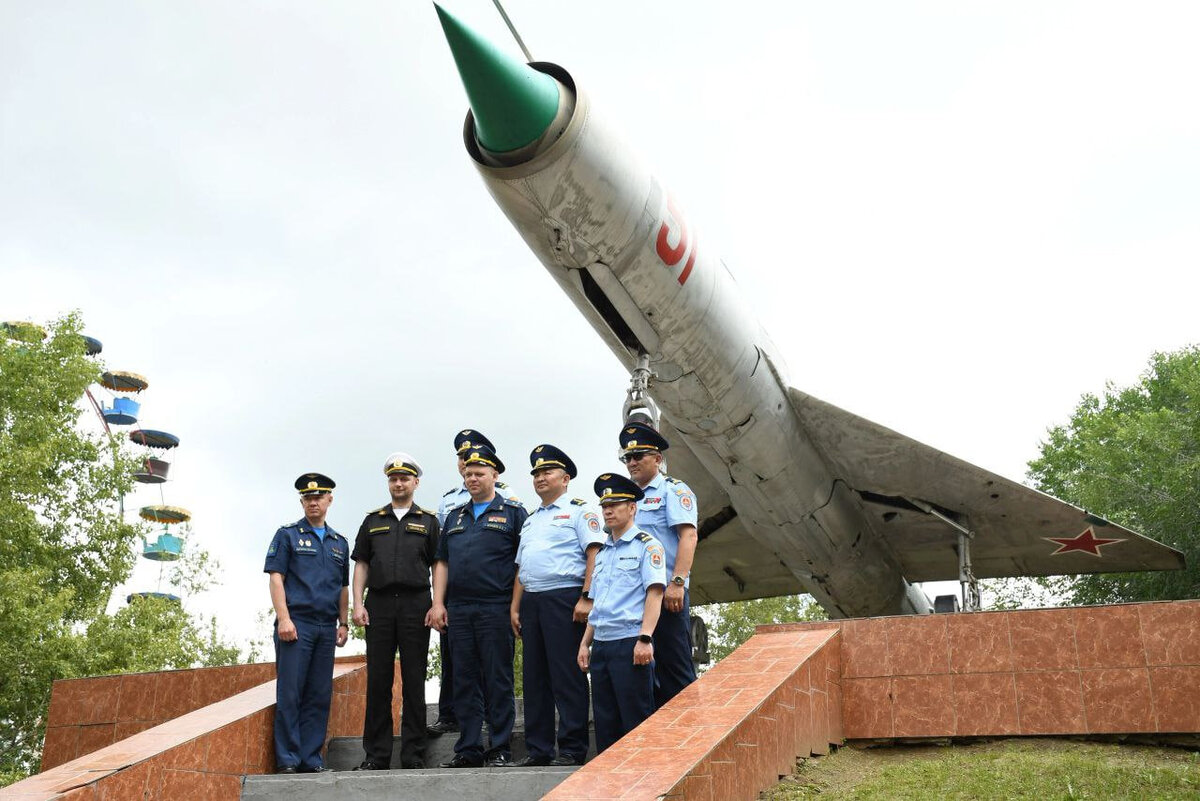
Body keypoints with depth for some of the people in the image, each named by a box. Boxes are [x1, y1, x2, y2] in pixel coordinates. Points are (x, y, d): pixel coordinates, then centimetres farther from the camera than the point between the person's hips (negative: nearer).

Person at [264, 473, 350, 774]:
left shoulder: (339, 543, 18)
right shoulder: (288, 535, 5)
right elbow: (276, 578, -3)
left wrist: (343, 623, 10)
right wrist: (284, 619, -13)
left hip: (326, 627, 5)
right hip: (295, 624, -4)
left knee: (319, 696, 5)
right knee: (290, 693, -5)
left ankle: (311, 758, 11)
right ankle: (287, 760, 0)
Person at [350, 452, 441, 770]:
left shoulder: (428, 521, 10)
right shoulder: (373, 520, 15)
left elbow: (438, 565, 6)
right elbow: (361, 564, 12)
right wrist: (358, 603, 0)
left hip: (415, 604, -2)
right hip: (379, 604, 2)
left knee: (413, 680, 0)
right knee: (378, 679, 2)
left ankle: (413, 756, 5)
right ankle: (376, 755, 9)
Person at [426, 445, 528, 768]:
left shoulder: (512, 512, 3)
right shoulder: (455, 516, 18)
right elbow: (442, 562, 18)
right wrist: (438, 603, 7)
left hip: (496, 608, -5)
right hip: (458, 610, 5)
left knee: (498, 680, -1)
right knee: (465, 681, 8)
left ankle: (501, 749, 6)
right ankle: (468, 750, 15)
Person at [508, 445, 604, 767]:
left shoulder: (579, 511, 4)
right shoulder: (530, 521, 25)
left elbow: (594, 555, -7)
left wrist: (586, 598, -17)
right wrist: (515, 607, 14)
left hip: (564, 598, -7)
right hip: (531, 601, 7)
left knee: (567, 675, -7)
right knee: (534, 677, 7)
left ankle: (572, 749, -2)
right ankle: (538, 749, 12)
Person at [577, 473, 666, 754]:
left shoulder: (647, 545, -2)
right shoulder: (602, 552, 20)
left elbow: (654, 594, -12)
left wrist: (645, 639, -21)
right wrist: (585, 643, 16)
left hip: (630, 643, -7)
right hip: (601, 644, 7)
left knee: (636, 720, -5)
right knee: (605, 720, 9)